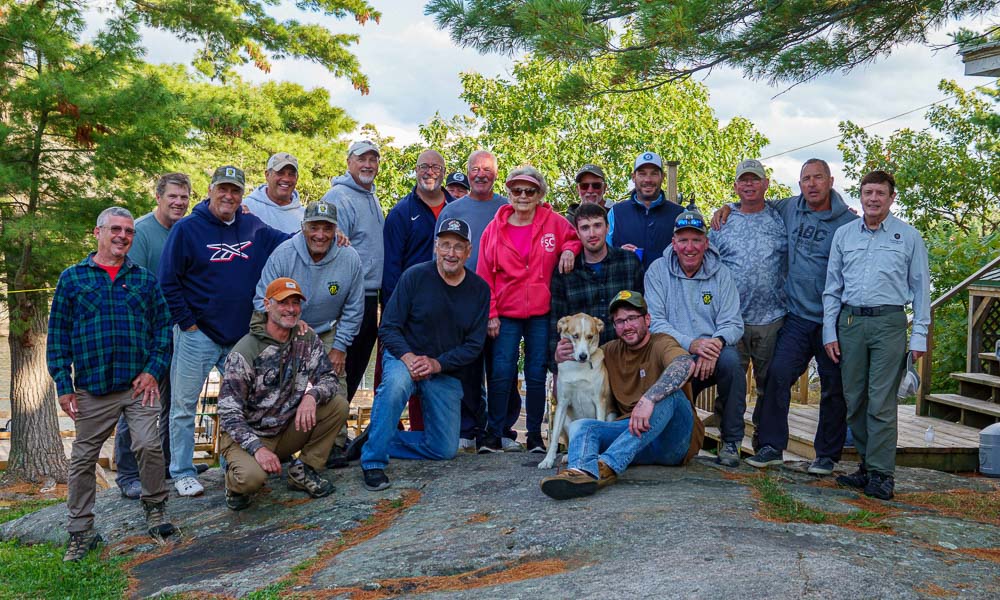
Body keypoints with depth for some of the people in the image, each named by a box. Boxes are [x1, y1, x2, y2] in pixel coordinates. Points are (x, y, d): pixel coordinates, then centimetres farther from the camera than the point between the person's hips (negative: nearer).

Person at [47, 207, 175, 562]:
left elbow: (163, 326, 9)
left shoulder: (145, 279, 10)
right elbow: (57, 334, 5)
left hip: (139, 385, 0)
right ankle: (81, 531, 21)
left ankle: (155, 509, 13)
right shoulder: (72, 278, 6)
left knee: (149, 446, -10)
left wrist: (154, 369, -3)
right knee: (83, 459, 8)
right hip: (92, 390, 0)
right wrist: (63, 385, 0)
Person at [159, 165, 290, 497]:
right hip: (198, 334, -4)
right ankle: (182, 473, 17)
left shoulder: (253, 227, 5)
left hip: (241, 336, 4)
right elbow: (168, 282, -7)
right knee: (184, 405, 4)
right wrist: (186, 322, -9)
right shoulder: (187, 228, -7)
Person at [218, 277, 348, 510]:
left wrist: (312, 395, -25)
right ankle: (237, 480, 5)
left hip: (287, 430, 5)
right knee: (252, 477, -35)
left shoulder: (306, 338, -3)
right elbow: (229, 413, -18)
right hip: (247, 436, -5)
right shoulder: (244, 352, -18)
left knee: (338, 405, -15)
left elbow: (329, 377, -1)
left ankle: (302, 472, -1)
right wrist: (257, 448, -32)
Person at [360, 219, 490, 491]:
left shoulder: (479, 289, -3)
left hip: (446, 370, 4)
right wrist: (408, 357, -27)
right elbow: (388, 328, -10)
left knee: (445, 449, 2)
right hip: (404, 357, -3)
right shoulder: (415, 276, -11)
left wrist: (437, 364, -18)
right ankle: (373, 461, -25)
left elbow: (474, 344, -4)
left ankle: (380, 440, 21)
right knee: (396, 383, -40)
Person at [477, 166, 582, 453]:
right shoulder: (495, 228, 3)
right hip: (506, 314, 0)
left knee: (536, 375, 6)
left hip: (541, 313, 0)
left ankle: (535, 435, 17)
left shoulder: (554, 223, 1)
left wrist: (569, 250, -7)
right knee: (501, 374, -3)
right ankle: (493, 435, 7)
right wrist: (490, 314, -2)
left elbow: (575, 237, 17)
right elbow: (485, 274, 4)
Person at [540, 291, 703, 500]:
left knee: (667, 395, -32)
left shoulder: (661, 343, -2)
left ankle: (607, 466, -46)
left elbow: (686, 363, -28)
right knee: (581, 425, -17)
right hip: (631, 433, 5)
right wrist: (560, 361, 1)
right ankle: (586, 472, -53)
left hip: (676, 440, -4)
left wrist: (648, 399, -40)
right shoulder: (612, 351, 16)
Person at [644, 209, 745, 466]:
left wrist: (716, 343, -24)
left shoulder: (720, 273, 6)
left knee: (730, 359, -32)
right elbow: (655, 321, -7)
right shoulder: (658, 270, 2)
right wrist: (691, 344, -23)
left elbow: (733, 324, 1)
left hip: (712, 357, 2)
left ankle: (731, 441, -14)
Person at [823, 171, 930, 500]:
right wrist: (829, 331, 7)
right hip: (850, 321, 3)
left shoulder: (909, 237, 5)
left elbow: (920, 288, 7)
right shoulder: (844, 234, 12)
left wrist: (919, 334, 0)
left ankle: (881, 473, 1)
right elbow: (832, 287, 13)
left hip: (889, 323, -3)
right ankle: (867, 464, 18)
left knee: (881, 402, -6)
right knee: (854, 400, 5)